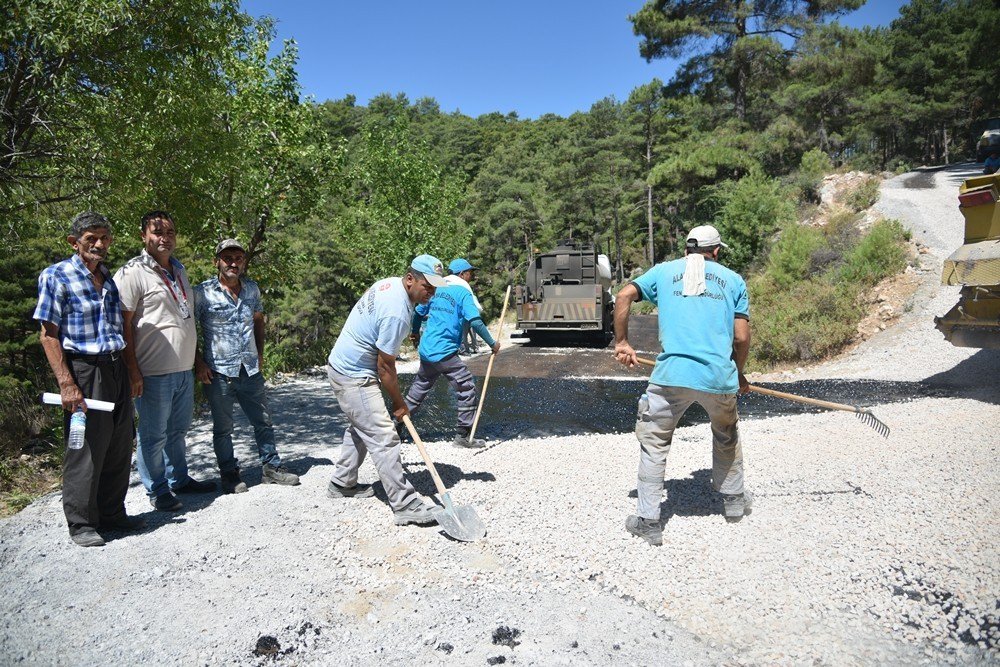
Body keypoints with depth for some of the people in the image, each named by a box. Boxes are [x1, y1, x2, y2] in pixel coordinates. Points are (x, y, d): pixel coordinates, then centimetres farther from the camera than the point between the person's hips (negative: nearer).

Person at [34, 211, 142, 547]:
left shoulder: (109, 277, 14)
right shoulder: (56, 276, -6)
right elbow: (48, 335, -9)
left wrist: (131, 373, 13)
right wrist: (66, 384, -17)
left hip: (116, 369, 6)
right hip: (83, 371, -6)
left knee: (119, 449, 12)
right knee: (86, 450, 1)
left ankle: (112, 513, 26)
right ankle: (81, 523, 16)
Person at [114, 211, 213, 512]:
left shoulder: (179, 269, 14)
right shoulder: (133, 273, -10)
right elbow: (123, 325, -13)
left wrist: (198, 360, 22)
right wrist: (133, 370, -17)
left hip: (184, 369, 8)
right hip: (154, 372, -7)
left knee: (178, 430, 19)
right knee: (153, 435, 5)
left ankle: (179, 478, 33)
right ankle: (157, 490, 18)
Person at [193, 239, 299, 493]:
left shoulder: (252, 289, 6)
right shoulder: (203, 293, -9)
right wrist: (198, 363, -10)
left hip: (251, 370, 5)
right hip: (218, 373, -4)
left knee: (264, 422, 11)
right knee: (223, 428, 9)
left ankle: (271, 468, 24)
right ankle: (229, 475, 22)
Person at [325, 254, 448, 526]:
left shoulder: (389, 284, 2)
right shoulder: (397, 312, -28)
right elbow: (385, 366, -20)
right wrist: (399, 403, -8)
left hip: (344, 366, 11)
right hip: (354, 377, -11)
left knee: (361, 428, 24)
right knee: (383, 438, -11)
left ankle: (342, 483, 37)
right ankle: (405, 506, -8)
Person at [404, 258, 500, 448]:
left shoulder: (437, 290, 13)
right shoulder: (463, 293, -7)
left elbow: (418, 312, 22)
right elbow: (475, 322, -18)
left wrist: (415, 332, 40)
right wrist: (492, 343, -9)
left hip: (427, 350, 8)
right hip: (445, 352, -8)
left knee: (419, 388, 23)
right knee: (467, 388, 1)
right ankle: (463, 436, 3)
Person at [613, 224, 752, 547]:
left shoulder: (664, 270, 15)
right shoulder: (733, 279, 15)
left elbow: (624, 296, 1)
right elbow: (742, 337, 9)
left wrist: (621, 343, 9)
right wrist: (739, 375, 24)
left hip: (672, 374, -1)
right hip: (720, 376, 2)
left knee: (654, 442, 12)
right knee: (727, 437, 28)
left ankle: (648, 521, 12)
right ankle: (734, 500, 44)